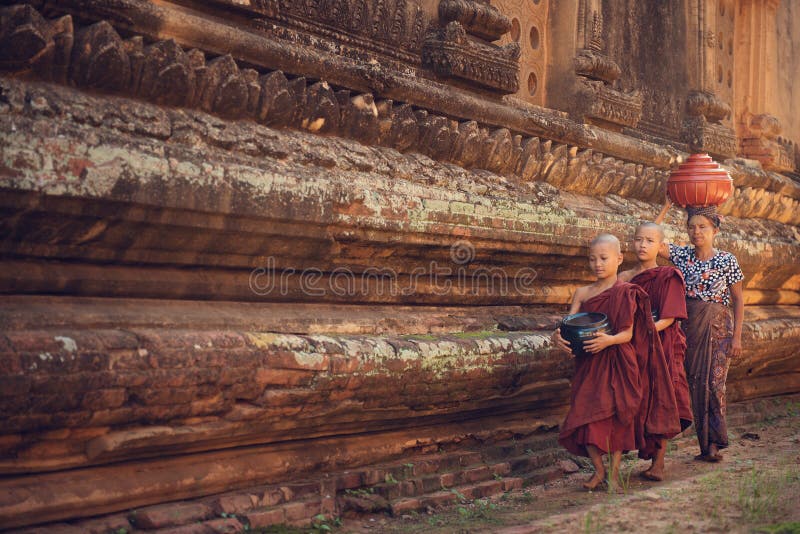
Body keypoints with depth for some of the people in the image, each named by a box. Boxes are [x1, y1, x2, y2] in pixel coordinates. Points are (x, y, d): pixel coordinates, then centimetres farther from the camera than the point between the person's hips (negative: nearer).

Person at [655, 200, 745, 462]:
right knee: (696, 384, 3)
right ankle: (706, 445, 9)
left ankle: (713, 443, 0)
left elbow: (737, 299, 1)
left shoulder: (727, 260, -2)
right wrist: (667, 207, -5)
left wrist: (736, 336, -4)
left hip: (718, 329, -3)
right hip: (690, 329, 3)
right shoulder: (682, 255, 5)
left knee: (714, 383, -8)